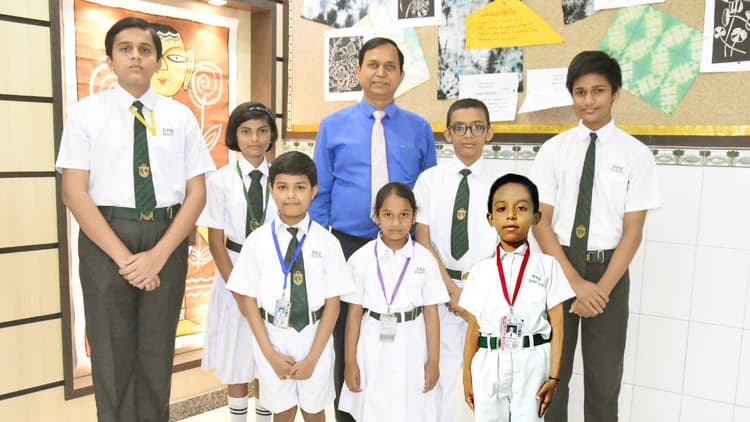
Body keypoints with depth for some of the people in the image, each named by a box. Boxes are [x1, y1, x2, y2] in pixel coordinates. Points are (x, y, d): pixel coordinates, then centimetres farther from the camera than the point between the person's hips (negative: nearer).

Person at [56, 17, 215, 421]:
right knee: (112, 353, 9)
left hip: (167, 238, 1)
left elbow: (197, 193, 1)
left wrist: (159, 255, -10)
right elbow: (74, 193, -5)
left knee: (157, 353, 12)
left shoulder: (180, 116, 5)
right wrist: (123, 255, -13)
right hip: (105, 238, -1)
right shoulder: (86, 112, 1)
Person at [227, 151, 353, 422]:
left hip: (315, 338, 0)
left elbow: (332, 303, -6)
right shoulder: (257, 241, -7)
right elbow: (248, 300, -3)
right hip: (272, 337, 1)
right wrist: (270, 353, -7)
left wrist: (312, 357, -9)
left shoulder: (327, 242, -9)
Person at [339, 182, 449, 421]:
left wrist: (433, 361, 1)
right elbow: (354, 312, -3)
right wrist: (350, 362, 0)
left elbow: (431, 313, -1)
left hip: (410, 348, 0)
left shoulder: (425, 259, -4)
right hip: (373, 346, 0)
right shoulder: (361, 258, -7)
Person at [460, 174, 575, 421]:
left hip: (531, 365, -1)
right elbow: (473, 327, 5)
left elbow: (557, 325, -1)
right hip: (488, 366, 2)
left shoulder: (547, 266, -1)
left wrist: (553, 376, -5)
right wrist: (467, 376, 6)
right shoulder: (480, 271, 2)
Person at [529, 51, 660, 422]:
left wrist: (602, 288, -14)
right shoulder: (554, 150, 0)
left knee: (604, 376, 12)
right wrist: (575, 281, -13)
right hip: (557, 269, 1)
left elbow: (632, 231, -5)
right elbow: (540, 223, -4)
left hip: (608, 269, 0)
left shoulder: (636, 154, -3)